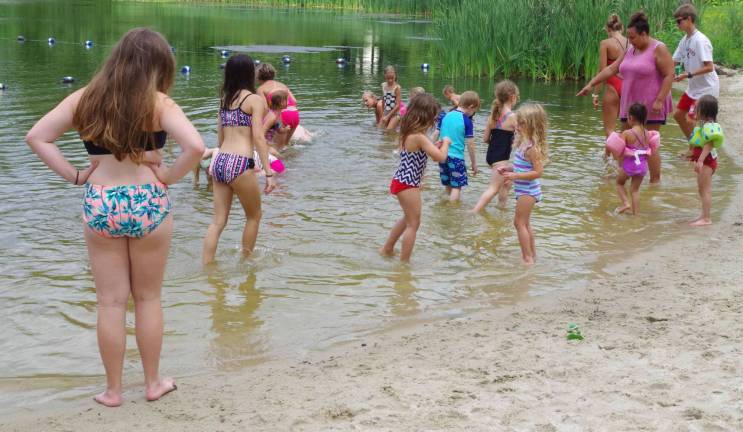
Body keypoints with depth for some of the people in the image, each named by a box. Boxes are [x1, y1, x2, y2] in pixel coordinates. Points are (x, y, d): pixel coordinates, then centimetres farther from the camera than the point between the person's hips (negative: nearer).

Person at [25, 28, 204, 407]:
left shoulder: (84, 99, 1)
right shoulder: (157, 104, -9)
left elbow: (36, 137, -1)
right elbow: (195, 146, -22)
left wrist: (74, 175, 1)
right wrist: (169, 176, -7)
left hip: (98, 206, 2)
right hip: (147, 204, -2)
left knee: (110, 302, 12)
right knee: (148, 298, 14)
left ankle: (112, 390, 21)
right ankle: (153, 383, 27)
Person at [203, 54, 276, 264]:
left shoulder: (224, 99, 14)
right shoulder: (255, 99, -4)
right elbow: (258, 138, -12)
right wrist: (269, 173, -12)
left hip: (219, 161, 6)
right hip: (240, 164, -6)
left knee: (218, 221, 9)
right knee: (254, 216, 16)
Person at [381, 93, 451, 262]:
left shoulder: (407, 133, 6)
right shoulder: (420, 137, -22)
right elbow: (440, 157, -24)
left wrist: (434, 146, 12)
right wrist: (445, 143, -5)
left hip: (400, 181, 10)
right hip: (408, 185, -10)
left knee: (408, 218, 28)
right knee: (413, 224, 2)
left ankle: (387, 250, 39)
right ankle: (404, 262, 7)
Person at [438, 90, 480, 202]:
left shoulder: (447, 116, 6)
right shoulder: (467, 120, -9)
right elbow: (470, 144, -8)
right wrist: (474, 163, 1)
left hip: (443, 155, 6)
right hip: (456, 156, -6)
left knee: (448, 186, 17)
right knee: (457, 187, -3)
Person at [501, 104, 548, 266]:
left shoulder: (532, 147, -24)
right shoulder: (524, 143, 5)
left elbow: (538, 172, -26)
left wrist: (515, 176, -28)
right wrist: (509, 169, 4)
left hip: (527, 190, -10)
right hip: (524, 190, 10)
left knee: (520, 223, -4)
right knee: (524, 223, 21)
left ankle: (527, 258, 2)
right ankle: (532, 254, 33)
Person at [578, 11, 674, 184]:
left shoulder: (658, 49, -10)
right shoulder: (631, 50, 12)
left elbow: (669, 75, -15)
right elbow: (611, 69, 16)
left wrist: (659, 100, -22)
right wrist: (591, 84, 11)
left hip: (651, 106, -8)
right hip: (630, 105, 8)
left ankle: (655, 181, -1)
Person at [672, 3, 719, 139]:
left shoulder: (700, 40, -22)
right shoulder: (685, 40, 3)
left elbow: (709, 67, -26)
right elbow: (674, 62, 6)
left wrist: (687, 75, -29)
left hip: (706, 88, -9)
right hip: (693, 87, 9)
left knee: (690, 120, -10)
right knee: (678, 114, 15)